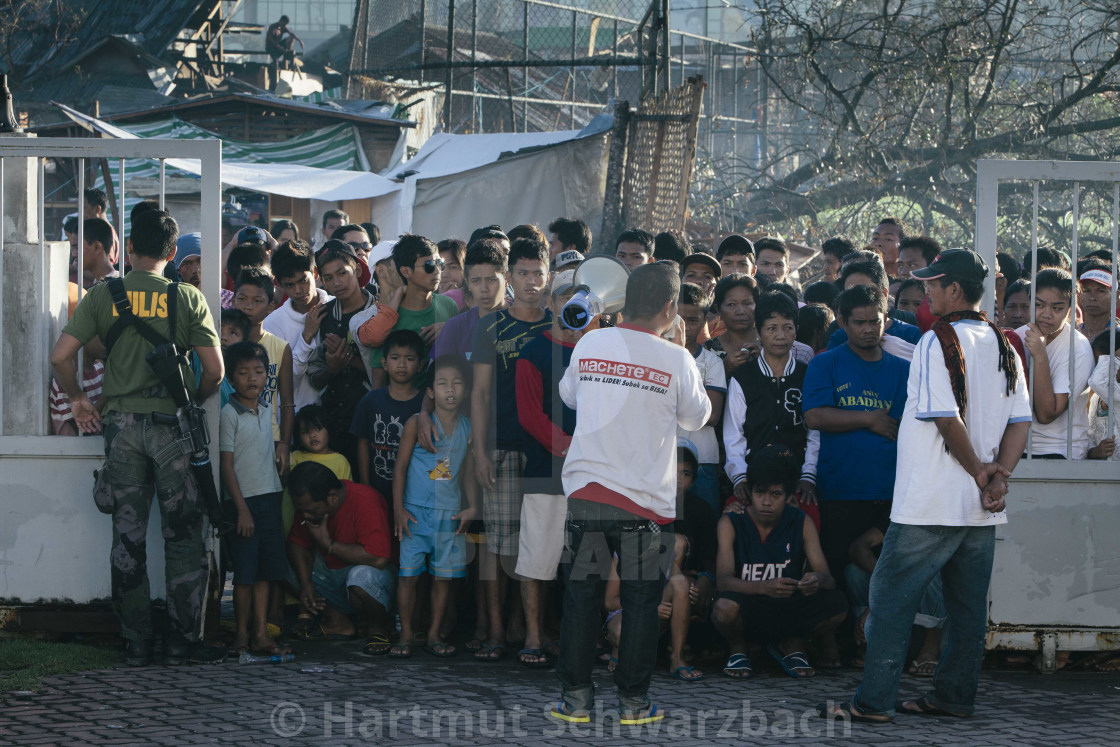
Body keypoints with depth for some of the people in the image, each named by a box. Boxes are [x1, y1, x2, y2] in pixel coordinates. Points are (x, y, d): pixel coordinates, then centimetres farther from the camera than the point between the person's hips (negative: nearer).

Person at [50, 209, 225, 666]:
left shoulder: (103, 296, 2)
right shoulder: (188, 298, -1)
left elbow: (61, 356, -4)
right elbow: (214, 370, -4)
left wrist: (76, 399, 13)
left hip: (120, 422, 2)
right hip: (172, 423, -2)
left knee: (127, 537, 6)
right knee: (183, 535, 4)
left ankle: (135, 643, 7)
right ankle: (183, 641, 3)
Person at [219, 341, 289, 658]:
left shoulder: (267, 410, 10)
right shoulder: (229, 414, -10)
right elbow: (227, 465, -11)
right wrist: (242, 509, -14)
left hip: (269, 498, 6)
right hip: (244, 500, -6)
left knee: (265, 571, 6)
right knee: (244, 573, -3)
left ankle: (261, 634, 9)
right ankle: (242, 635, 6)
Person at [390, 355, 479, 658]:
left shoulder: (469, 428, 5)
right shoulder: (417, 424, -4)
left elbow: (468, 470, 13)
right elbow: (401, 466, -2)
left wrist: (472, 506, 2)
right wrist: (398, 509, -6)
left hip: (450, 514, 3)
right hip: (416, 511, -3)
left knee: (443, 575, 5)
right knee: (408, 573, -3)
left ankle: (434, 634, 15)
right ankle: (405, 635, 7)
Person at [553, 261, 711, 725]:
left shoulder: (589, 344, 0)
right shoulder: (676, 359, -8)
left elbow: (568, 395, 18)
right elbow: (696, 417, 9)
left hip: (585, 493, 2)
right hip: (646, 499, -2)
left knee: (581, 596, 10)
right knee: (641, 602, 8)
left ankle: (576, 698, 11)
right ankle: (633, 700, 10)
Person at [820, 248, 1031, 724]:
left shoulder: (938, 341, -12)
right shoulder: (1004, 346, 11)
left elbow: (946, 418, -19)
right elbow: (1020, 422, 9)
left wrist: (978, 470, -8)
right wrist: (998, 475, 0)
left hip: (931, 505, -7)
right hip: (982, 508, 7)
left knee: (891, 598, -2)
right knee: (968, 604, 13)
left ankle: (874, 701, -3)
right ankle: (955, 697, 18)